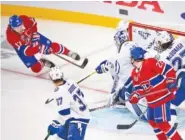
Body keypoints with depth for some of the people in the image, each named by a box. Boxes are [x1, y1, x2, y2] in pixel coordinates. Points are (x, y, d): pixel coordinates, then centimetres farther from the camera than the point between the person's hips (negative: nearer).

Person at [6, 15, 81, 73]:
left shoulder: (24, 19, -31)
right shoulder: (11, 36, -39)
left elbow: (33, 22, -5)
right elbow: (25, 50, -37)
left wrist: (34, 33, -13)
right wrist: (38, 48, -46)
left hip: (32, 37, 3)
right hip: (22, 47, -2)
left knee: (54, 46, -4)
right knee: (36, 68, -8)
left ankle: (69, 53, 23)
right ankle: (43, 62, 27)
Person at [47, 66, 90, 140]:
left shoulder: (59, 92, -23)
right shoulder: (71, 83, 0)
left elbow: (64, 113, -26)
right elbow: (81, 95, 13)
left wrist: (55, 124, -16)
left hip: (78, 119, -10)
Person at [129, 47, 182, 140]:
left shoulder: (151, 63, -19)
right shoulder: (134, 74, 6)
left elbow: (168, 70, -19)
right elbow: (138, 88, 12)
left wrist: (171, 82, -26)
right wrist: (135, 96, -6)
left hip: (162, 97, -9)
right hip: (151, 100, 9)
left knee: (161, 123, -10)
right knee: (152, 121, 18)